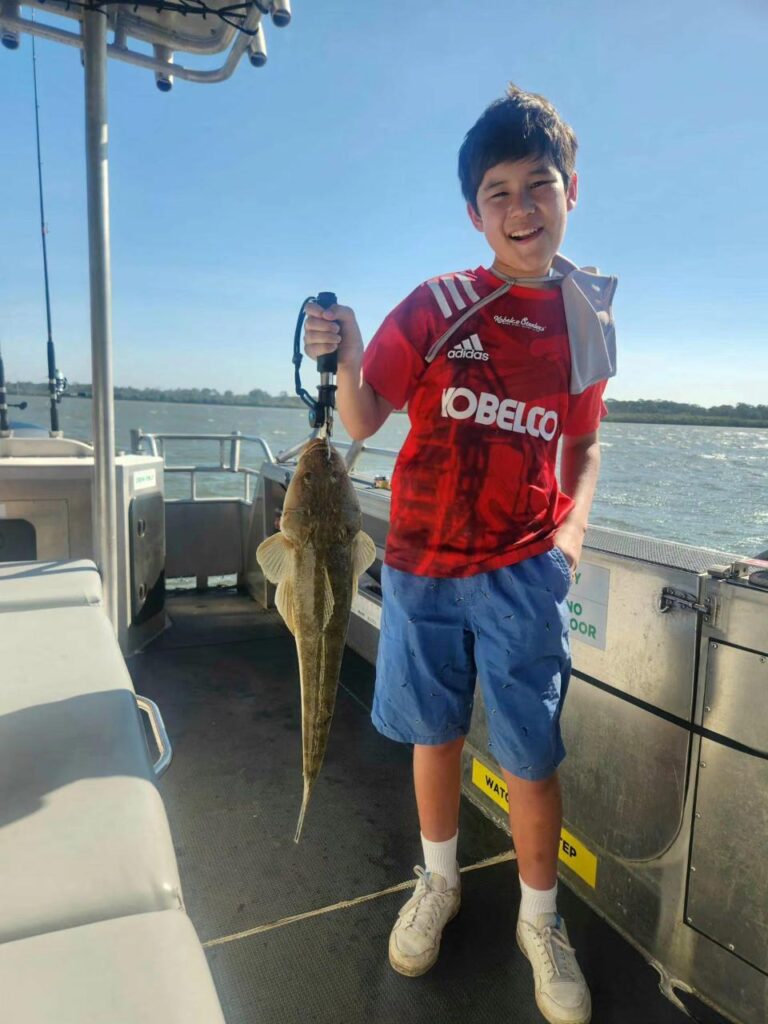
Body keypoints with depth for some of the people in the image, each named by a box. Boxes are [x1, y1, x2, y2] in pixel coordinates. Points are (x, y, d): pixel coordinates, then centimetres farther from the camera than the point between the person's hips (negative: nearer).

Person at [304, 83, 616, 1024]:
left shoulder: (586, 322, 4)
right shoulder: (436, 305, -4)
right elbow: (363, 422, -8)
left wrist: (573, 525, 0)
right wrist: (345, 359, -27)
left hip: (521, 569, 1)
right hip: (421, 561, 0)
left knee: (530, 756, 5)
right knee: (435, 733, 15)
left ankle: (540, 920, 32)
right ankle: (439, 880, 41)